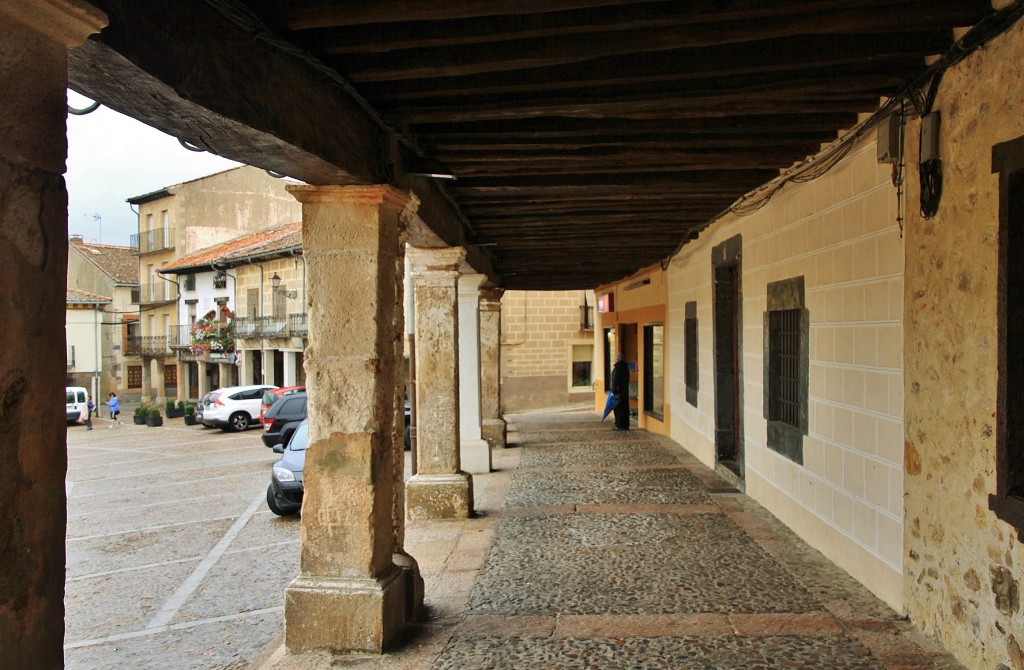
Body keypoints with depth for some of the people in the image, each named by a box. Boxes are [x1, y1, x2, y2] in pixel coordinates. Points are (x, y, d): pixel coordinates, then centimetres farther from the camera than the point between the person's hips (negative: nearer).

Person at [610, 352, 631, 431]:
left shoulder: (617, 367, -16)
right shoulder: (625, 366, 10)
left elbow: (615, 380, -18)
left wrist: (613, 391, -14)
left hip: (619, 392, -8)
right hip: (625, 391, 8)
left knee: (618, 409, -3)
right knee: (625, 409, 11)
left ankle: (619, 426, 0)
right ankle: (625, 425, 16)